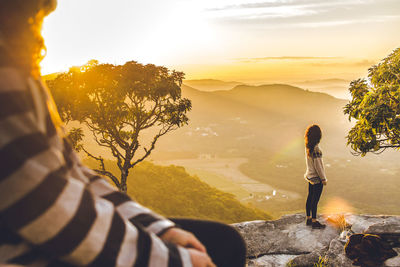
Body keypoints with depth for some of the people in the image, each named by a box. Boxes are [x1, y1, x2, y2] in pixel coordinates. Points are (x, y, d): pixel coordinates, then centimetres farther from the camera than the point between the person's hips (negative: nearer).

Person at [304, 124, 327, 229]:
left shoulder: (307, 147, 2)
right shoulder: (315, 149, -24)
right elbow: (317, 165, -21)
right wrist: (323, 178, -12)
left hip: (310, 176, 8)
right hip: (317, 178, -8)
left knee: (310, 198, 16)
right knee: (315, 200, 1)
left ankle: (308, 219, 26)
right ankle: (314, 222, 9)